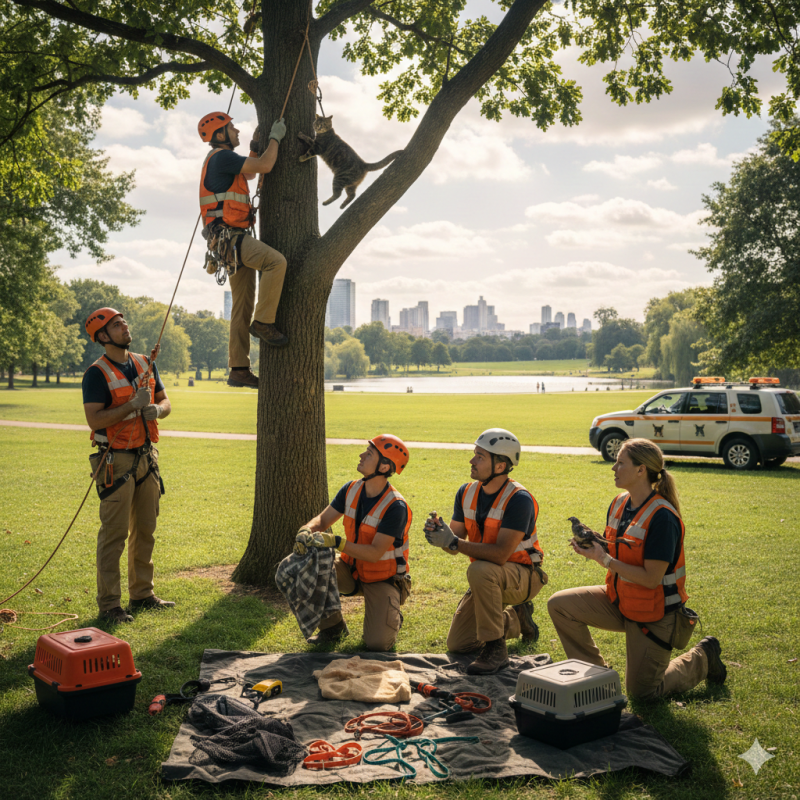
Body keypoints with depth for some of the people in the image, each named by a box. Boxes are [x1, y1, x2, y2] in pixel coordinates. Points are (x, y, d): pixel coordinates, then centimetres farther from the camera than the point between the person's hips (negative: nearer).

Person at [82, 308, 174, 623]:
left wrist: (157, 410, -9)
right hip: (116, 460, -7)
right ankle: (109, 603, 1)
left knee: (145, 530, 14)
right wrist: (133, 406, -24)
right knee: (114, 532, -5)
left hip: (146, 455, 7)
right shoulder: (97, 373, -11)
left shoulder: (145, 364, 10)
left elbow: (165, 401, 14)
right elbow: (94, 420, -19)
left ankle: (142, 593, 25)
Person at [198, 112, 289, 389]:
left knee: (242, 306, 7)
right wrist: (275, 137, 0)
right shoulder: (222, 157, -8)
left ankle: (239, 370, 8)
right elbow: (265, 166, -15)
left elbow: (250, 172, 41)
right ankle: (263, 321, -19)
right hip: (229, 237, -10)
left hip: (234, 240, 10)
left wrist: (255, 145, 28)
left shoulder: (219, 160, 23)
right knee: (276, 261, -29)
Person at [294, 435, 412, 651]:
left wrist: (335, 541, -41)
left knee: (377, 644, -21)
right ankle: (333, 627, 0)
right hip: (352, 570, 5)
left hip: (382, 580, -5)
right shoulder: (351, 490, -7)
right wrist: (306, 531, -27)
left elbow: (375, 553, -30)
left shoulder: (396, 507, -27)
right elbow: (322, 520, -2)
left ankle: (390, 619, 18)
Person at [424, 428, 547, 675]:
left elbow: (501, 554, -34)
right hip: (489, 579, 7)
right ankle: (516, 619, 30)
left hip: (523, 575, -7)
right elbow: (455, 546, 0)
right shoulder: (467, 493, -4)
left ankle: (495, 650, -23)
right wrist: (439, 533, -23)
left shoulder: (519, 499, -26)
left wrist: (453, 542, -35)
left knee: (480, 570, -39)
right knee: (457, 645, 7)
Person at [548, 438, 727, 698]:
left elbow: (651, 578, -27)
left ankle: (702, 658, 27)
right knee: (560, 605, -7)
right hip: (619, 600, 7)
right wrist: (592, 548, -11)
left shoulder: (662, 517, -26)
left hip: (653, 613, -7)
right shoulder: (619, 503, 0)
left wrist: (604, 559, -26)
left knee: (642, 691, 5)